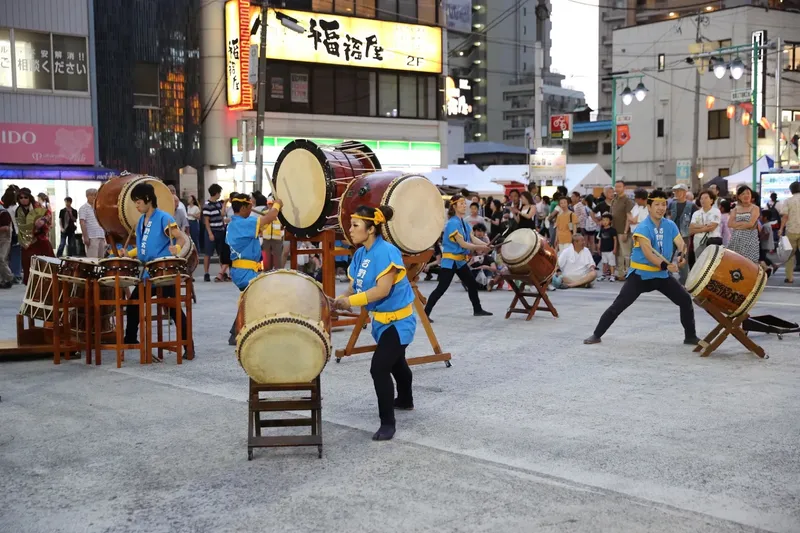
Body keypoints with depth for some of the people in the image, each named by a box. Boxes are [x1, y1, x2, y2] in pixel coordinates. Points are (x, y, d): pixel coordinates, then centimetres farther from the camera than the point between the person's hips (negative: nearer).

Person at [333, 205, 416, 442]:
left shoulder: (387, 252, -26)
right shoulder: (360, 254, 0)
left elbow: (383, 290, -33)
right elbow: (354, 286, 1)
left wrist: (350, 301, -32)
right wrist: (340, 300, -18)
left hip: (398, 319, -9)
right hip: (381, 319, 9)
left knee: (379, 368, -17)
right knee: (395, 362, 29)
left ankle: (388, 423, -5)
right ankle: (405, 400, 53)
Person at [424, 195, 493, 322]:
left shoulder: (464, 223, 10)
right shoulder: (453, 223, -19)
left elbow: (473, 239, 5)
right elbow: (462, 244, -21)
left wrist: (484, 246, -13)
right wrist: (480, 247, -18)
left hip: (460, 260, 9)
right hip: (450, 261, -9)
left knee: (472, 283, 17)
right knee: (441, 288, -12)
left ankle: (478, 309, 32)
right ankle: (425, 313, -10)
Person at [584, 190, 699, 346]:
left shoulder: (670, 225, 2)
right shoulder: (643, 228, -18)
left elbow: (681, 244, -7)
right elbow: (648, 254, -27)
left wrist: (682, 255, -31)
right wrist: (665, 265, -41)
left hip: (662, 275, 5)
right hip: (640, 274, -5)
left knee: (685, 300, 0)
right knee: (618, 305, -8)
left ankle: (691, 336, 15)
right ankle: (596, 335, 2)